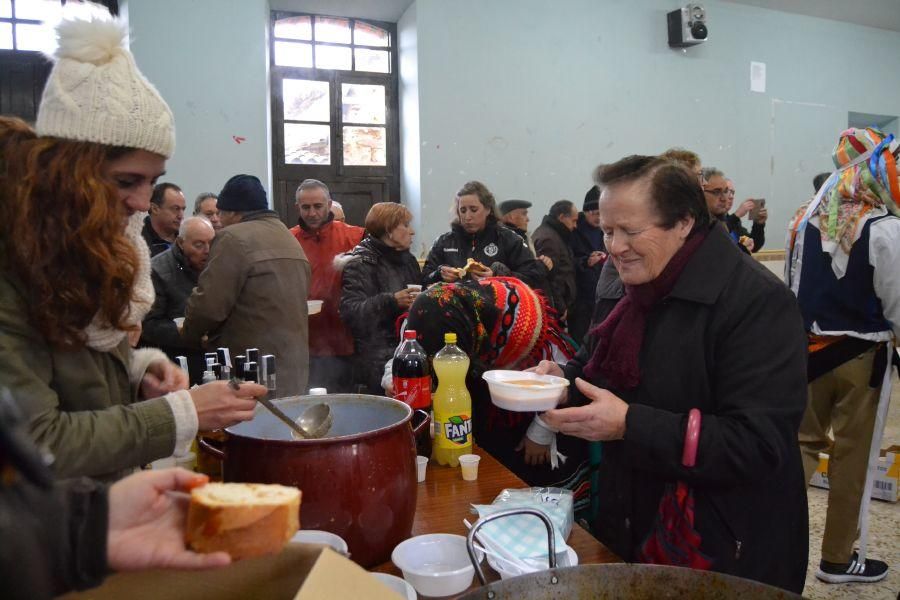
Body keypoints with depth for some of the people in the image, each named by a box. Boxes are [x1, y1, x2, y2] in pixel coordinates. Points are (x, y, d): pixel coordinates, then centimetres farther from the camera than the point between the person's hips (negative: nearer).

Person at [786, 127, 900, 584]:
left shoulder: (805, 218, 2)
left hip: (809, 349, 5)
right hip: (861, 355, -4)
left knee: (803, 440, 17)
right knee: (852, 455, 8)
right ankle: (838, 559, 21)